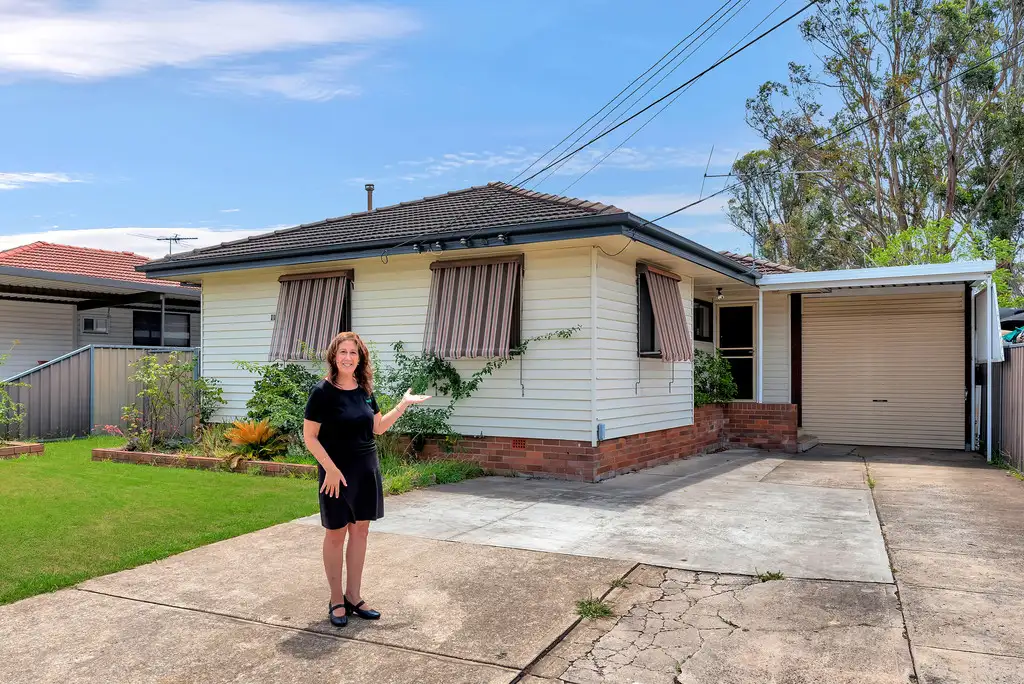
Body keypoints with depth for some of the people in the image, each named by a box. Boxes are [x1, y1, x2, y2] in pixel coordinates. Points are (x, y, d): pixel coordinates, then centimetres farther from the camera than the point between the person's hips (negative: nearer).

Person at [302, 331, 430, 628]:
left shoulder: (365, 390, 3)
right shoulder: (323, 391, -13)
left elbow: (378, 427, 13)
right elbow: (309, 436, -12)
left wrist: (404, 404, 7)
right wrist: (331, 469, -18)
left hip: (367, 470, 6)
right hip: (337, 471, -5)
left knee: (360, 530, 10)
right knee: (336, 533, 6)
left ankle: (354, 596, 22)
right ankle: (336, 599, 21)